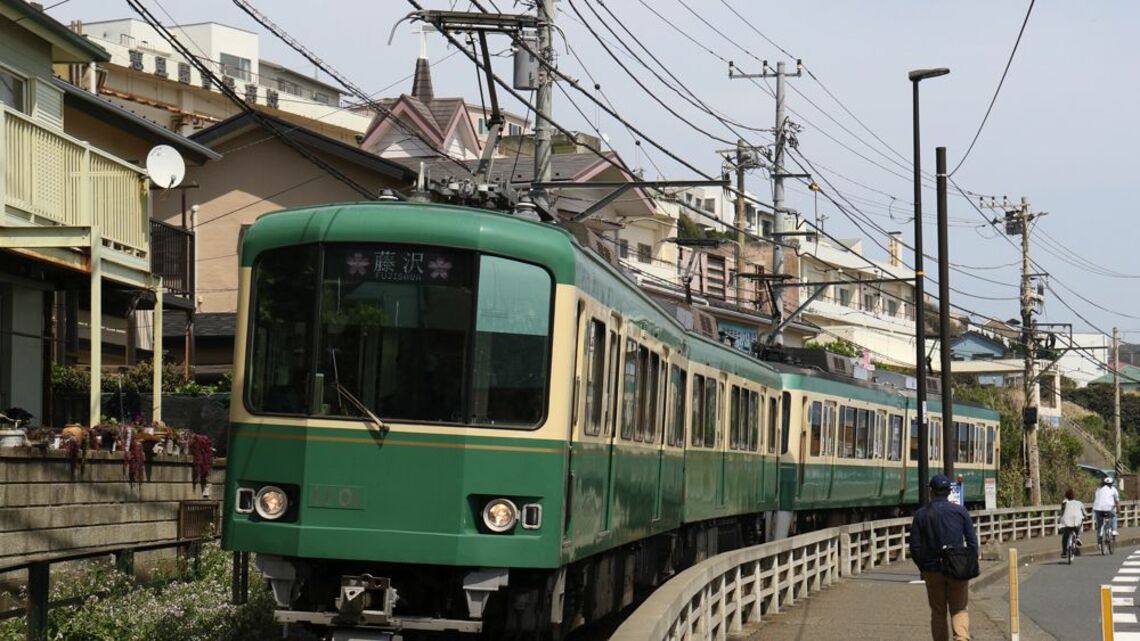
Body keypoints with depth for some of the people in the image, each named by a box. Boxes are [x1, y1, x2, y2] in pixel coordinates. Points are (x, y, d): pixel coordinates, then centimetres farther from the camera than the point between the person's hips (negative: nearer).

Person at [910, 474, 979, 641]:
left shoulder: (921, 514, -2)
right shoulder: (960, 511, 0)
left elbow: (915, 547, -1)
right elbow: (972, 542, 1)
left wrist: (922, 568, 12)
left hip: (933, 571, 0)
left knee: (938, 613, 12)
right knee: (959, 610, 6)